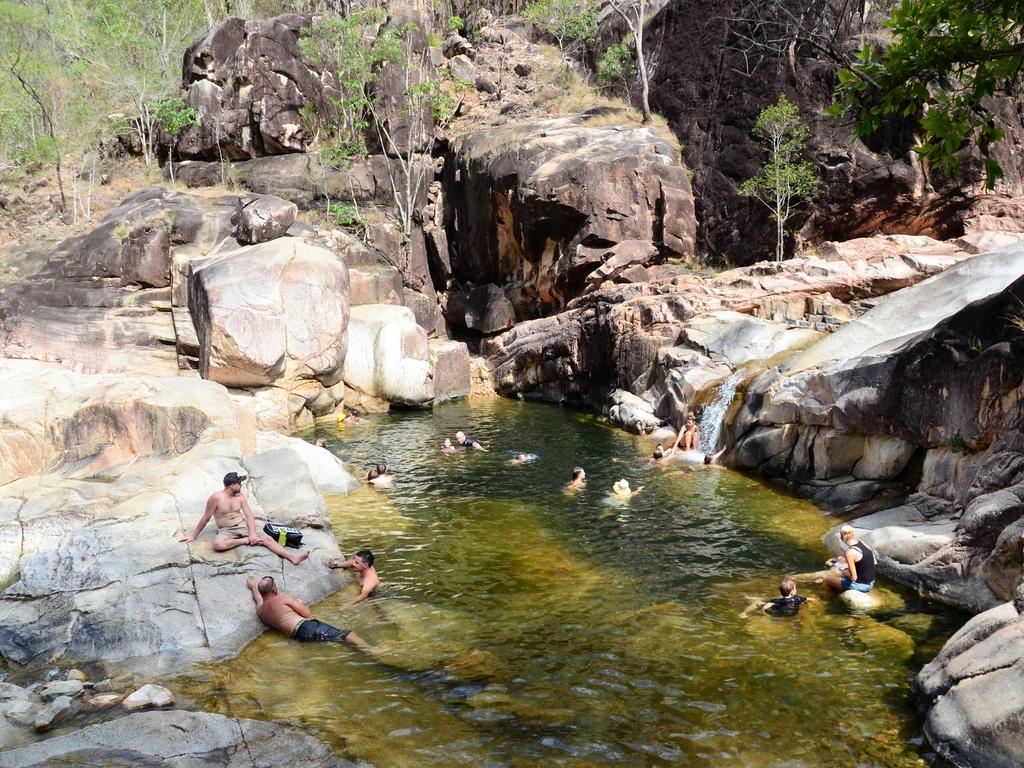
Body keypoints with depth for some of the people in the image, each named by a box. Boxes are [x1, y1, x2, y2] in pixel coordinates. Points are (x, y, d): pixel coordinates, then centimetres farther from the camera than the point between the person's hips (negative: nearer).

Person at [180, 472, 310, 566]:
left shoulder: (241, 496, 1)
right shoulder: (216, 498, -14)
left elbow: (249, 516, -2)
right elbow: (206, 518, -5)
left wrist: (252, 533, -17)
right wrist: (194, 536, -1)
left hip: (243, 526, 4)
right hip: (226, 531, -3)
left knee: (267, 538, -19)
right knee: (218, 544, -40)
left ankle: (292, 557, -33)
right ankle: (245, 541, -22)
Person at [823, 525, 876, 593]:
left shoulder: (850, 553, -24)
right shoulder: (861, 543, -1)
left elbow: (853, 577, -22)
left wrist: (845, 573, 0)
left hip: (860, 585, -8)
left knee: (826, 579, 9)